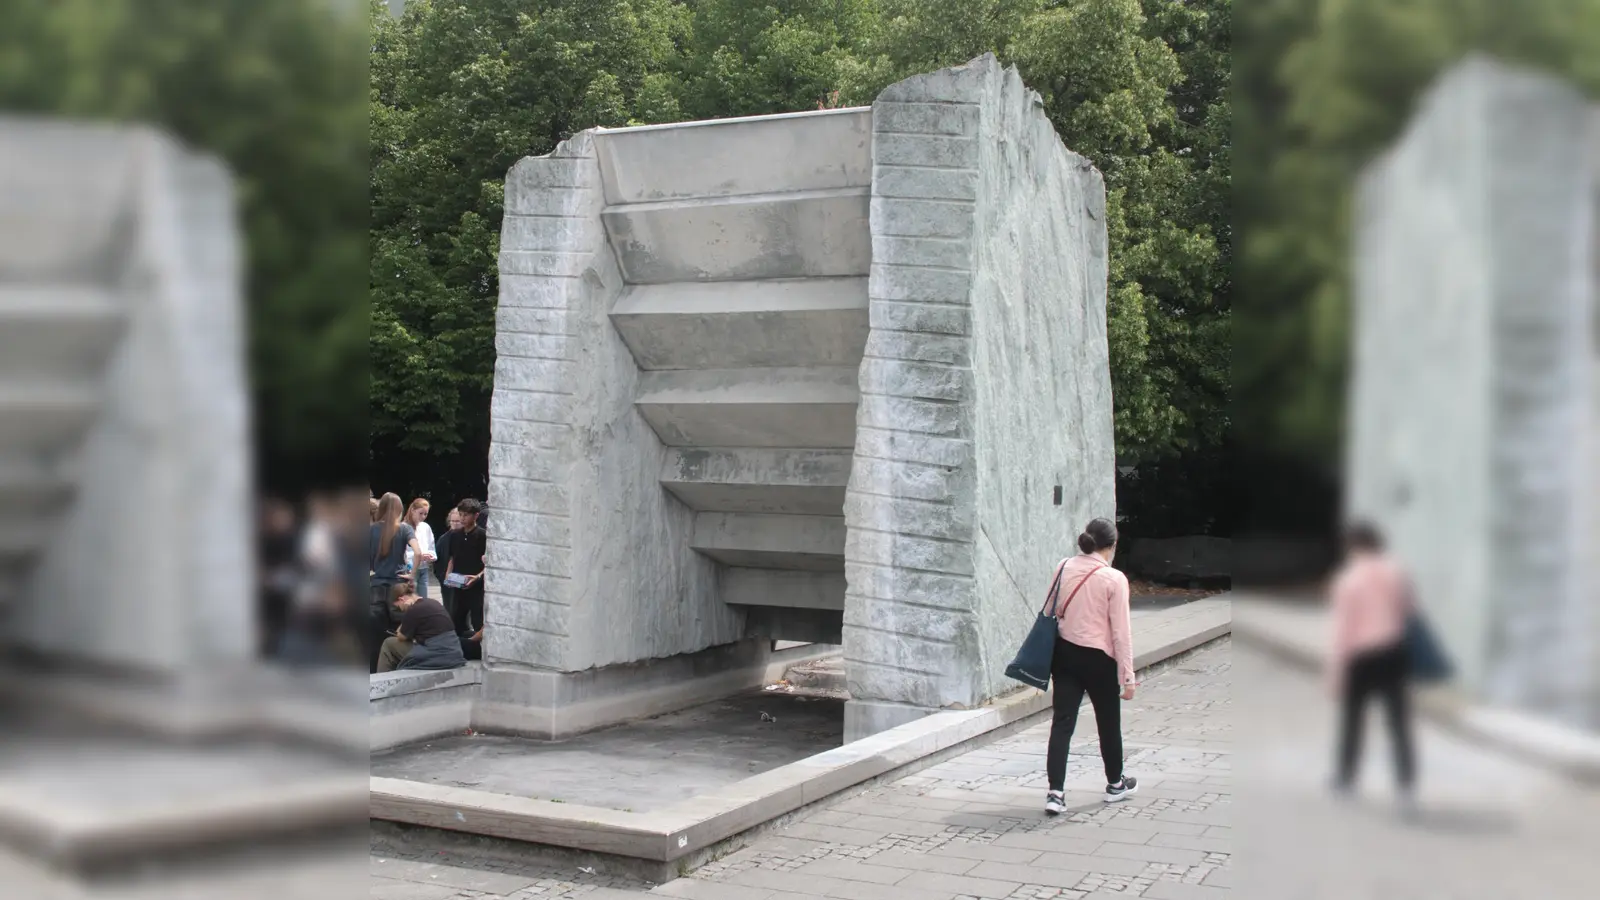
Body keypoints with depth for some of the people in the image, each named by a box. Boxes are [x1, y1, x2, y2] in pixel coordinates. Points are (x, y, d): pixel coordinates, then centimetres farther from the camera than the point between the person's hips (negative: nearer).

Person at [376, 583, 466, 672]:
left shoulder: (413, 610, -10)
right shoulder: (435, 603, 15)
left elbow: (401, 637, 4)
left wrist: (406, 610, 0)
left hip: (435, 659, -9)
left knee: (389, 644, 9)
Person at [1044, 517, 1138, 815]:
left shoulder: (1063, 569, -1)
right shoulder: (1114, 579, -15)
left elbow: (1049, 612, 7)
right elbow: (1121, 631, -13)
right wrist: (1127, 676, -7)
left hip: (1064, 653, 4)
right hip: (1098, 658, -4)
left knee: (1062, 722, 3)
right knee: (1108, 722, 16)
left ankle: (1055, 793, -5)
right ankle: (1115, 784, 34)